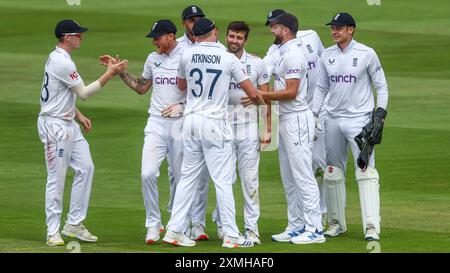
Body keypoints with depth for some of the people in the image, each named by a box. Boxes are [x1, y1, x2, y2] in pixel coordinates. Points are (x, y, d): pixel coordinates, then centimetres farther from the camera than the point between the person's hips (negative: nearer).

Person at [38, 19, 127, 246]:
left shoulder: (56, 58, 14)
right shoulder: (62, 62, -19)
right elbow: (84, 93, -16)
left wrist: (79, 116, 17)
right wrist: (110, 74, -14)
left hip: (69, 124, 10)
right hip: (54, 125, -10)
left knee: (85, 168, 8)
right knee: (56, 178, -5)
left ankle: (74, 224, 13)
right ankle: (53, 232, 1)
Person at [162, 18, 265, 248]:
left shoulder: (187, 55, 2)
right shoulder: (229, 59, -6)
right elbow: (252, 93, -3)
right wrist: (260, 102, 18)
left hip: (191, 121, 4)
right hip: (215, 123, -4)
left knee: (188, 177, 12)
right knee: (223, 180, -2)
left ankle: (174, 229, 9)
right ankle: (230, 235, -2)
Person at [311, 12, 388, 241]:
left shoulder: (366, 54, -4)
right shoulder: (327, 56, 8)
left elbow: (381, 86, -1)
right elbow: (321, 88, 15)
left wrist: (380, 114, -11)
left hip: (359, 119, -5)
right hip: (333, 120, 5)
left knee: (366, 172, -12)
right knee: (333, 173, 8)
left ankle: (372, 227, -16)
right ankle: (336, 223, 19)